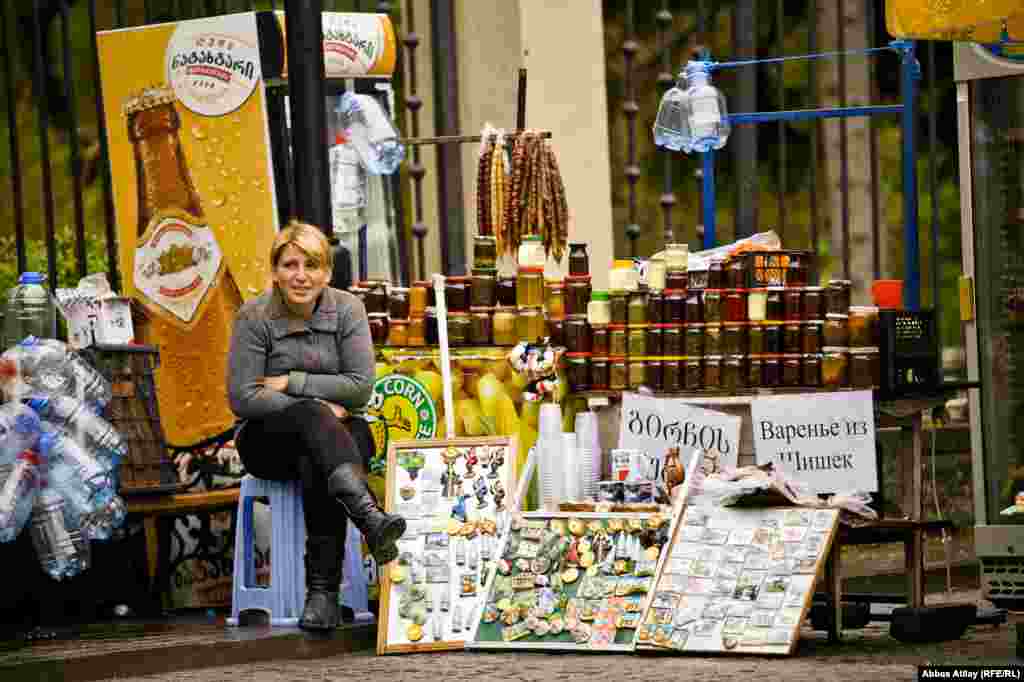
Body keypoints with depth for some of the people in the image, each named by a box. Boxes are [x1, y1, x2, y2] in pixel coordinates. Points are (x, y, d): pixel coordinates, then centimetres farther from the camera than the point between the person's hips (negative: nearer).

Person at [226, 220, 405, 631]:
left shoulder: (346, 310, -1)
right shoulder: (254, 317, -6)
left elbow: (361, 387, -8)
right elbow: (242, 399, -12)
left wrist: (292, 382, -11)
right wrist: (315, 408, -18)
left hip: (334, 433, 1)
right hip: (268, 439, -1)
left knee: (315, 464, -36)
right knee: (312, 417, -36)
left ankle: (323, 592, -39)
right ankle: (370, 518, -58)